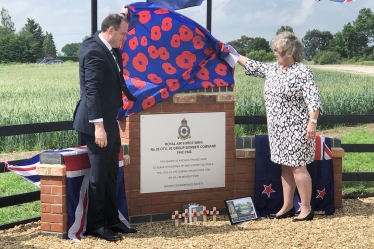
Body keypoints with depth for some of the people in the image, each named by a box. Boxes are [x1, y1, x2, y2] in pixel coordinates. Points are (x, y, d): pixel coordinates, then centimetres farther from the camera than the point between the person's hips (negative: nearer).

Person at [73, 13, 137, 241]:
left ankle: (111, 220, 24)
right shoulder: (94, 51, -18)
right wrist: (98, 125, -27)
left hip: (110, 122, 10)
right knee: (99, 176, -1)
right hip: (98, 124, -10)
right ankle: (95, 225, 9)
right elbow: (92, 90, -23)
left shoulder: (112, 49, 11)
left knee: (111, 175, 15)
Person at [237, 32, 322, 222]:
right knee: (285, 167, 11)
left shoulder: (302, 71, -11)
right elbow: (252, 65, 27)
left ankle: (306, 209, 0)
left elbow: (313, 99, -17)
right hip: (278, 129, 8)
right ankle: (287, 207, 18)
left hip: (296, 130, -8)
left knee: (298, 167, -7)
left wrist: (312, 121, -25)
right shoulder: (271, 69, 12)